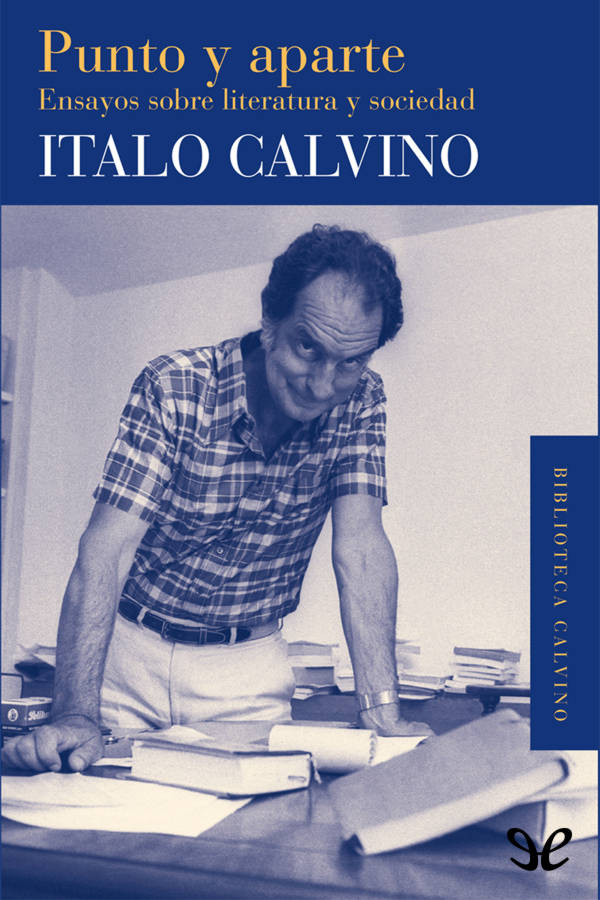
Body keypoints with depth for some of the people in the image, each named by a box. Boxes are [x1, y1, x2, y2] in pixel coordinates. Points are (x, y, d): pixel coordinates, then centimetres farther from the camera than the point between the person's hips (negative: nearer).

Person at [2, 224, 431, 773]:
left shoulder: (360, 401, -11)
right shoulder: (174, 389, -19)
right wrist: (76, 715, -38)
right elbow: (107, 549, -26)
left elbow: (360, 546, -19)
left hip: (250, 668, 2)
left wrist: (383, 711, -30)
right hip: (132, 649, -1)